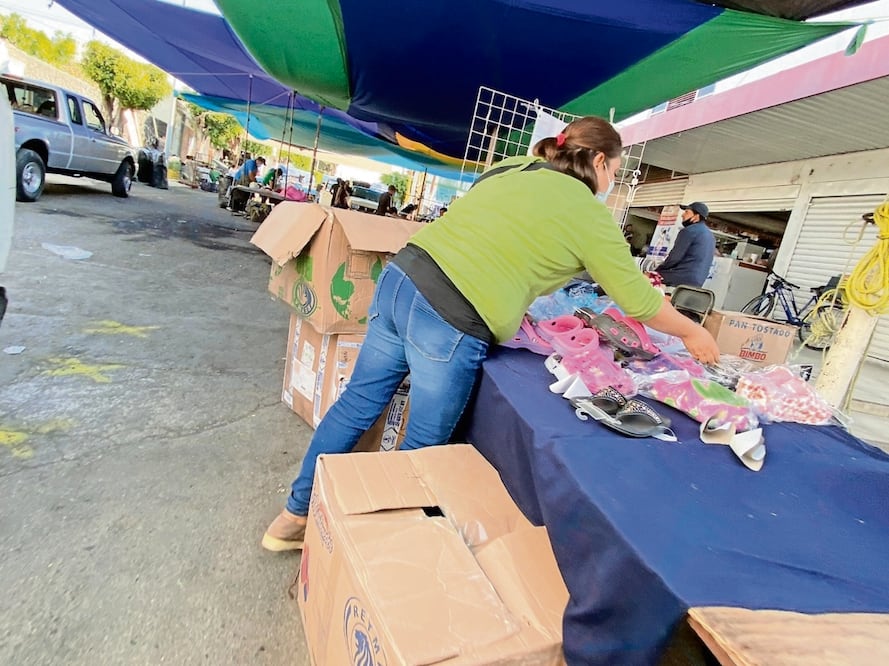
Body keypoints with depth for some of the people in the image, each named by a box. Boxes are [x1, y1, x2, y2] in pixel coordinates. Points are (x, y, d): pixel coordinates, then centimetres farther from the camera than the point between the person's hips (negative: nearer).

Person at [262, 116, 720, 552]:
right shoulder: (590, 214, 3)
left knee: (358, 404, 18)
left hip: (401, 277, 8)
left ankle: (296, 515, 37)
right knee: (423, 448, 13)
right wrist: (691, 333, 26)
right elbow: (638, 302, 9)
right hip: (452, 323, -7)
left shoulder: (512, 167, 20)